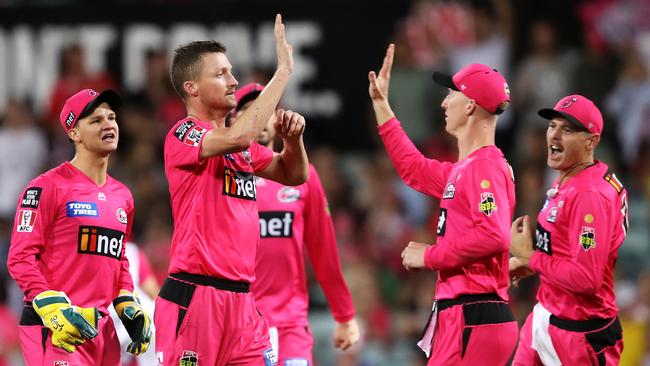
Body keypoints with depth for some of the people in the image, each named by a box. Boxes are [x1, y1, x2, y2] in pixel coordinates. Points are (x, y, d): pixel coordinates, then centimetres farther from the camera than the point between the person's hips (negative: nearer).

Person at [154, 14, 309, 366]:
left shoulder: (244, 147, 17)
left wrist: (292, 136, 3)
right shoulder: (183, 135, -8)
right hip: (194, 294, -8)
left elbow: (294, 175, 25)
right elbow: (238, 137, -25)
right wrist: (283, 72, -18)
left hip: (241, 297, 8)